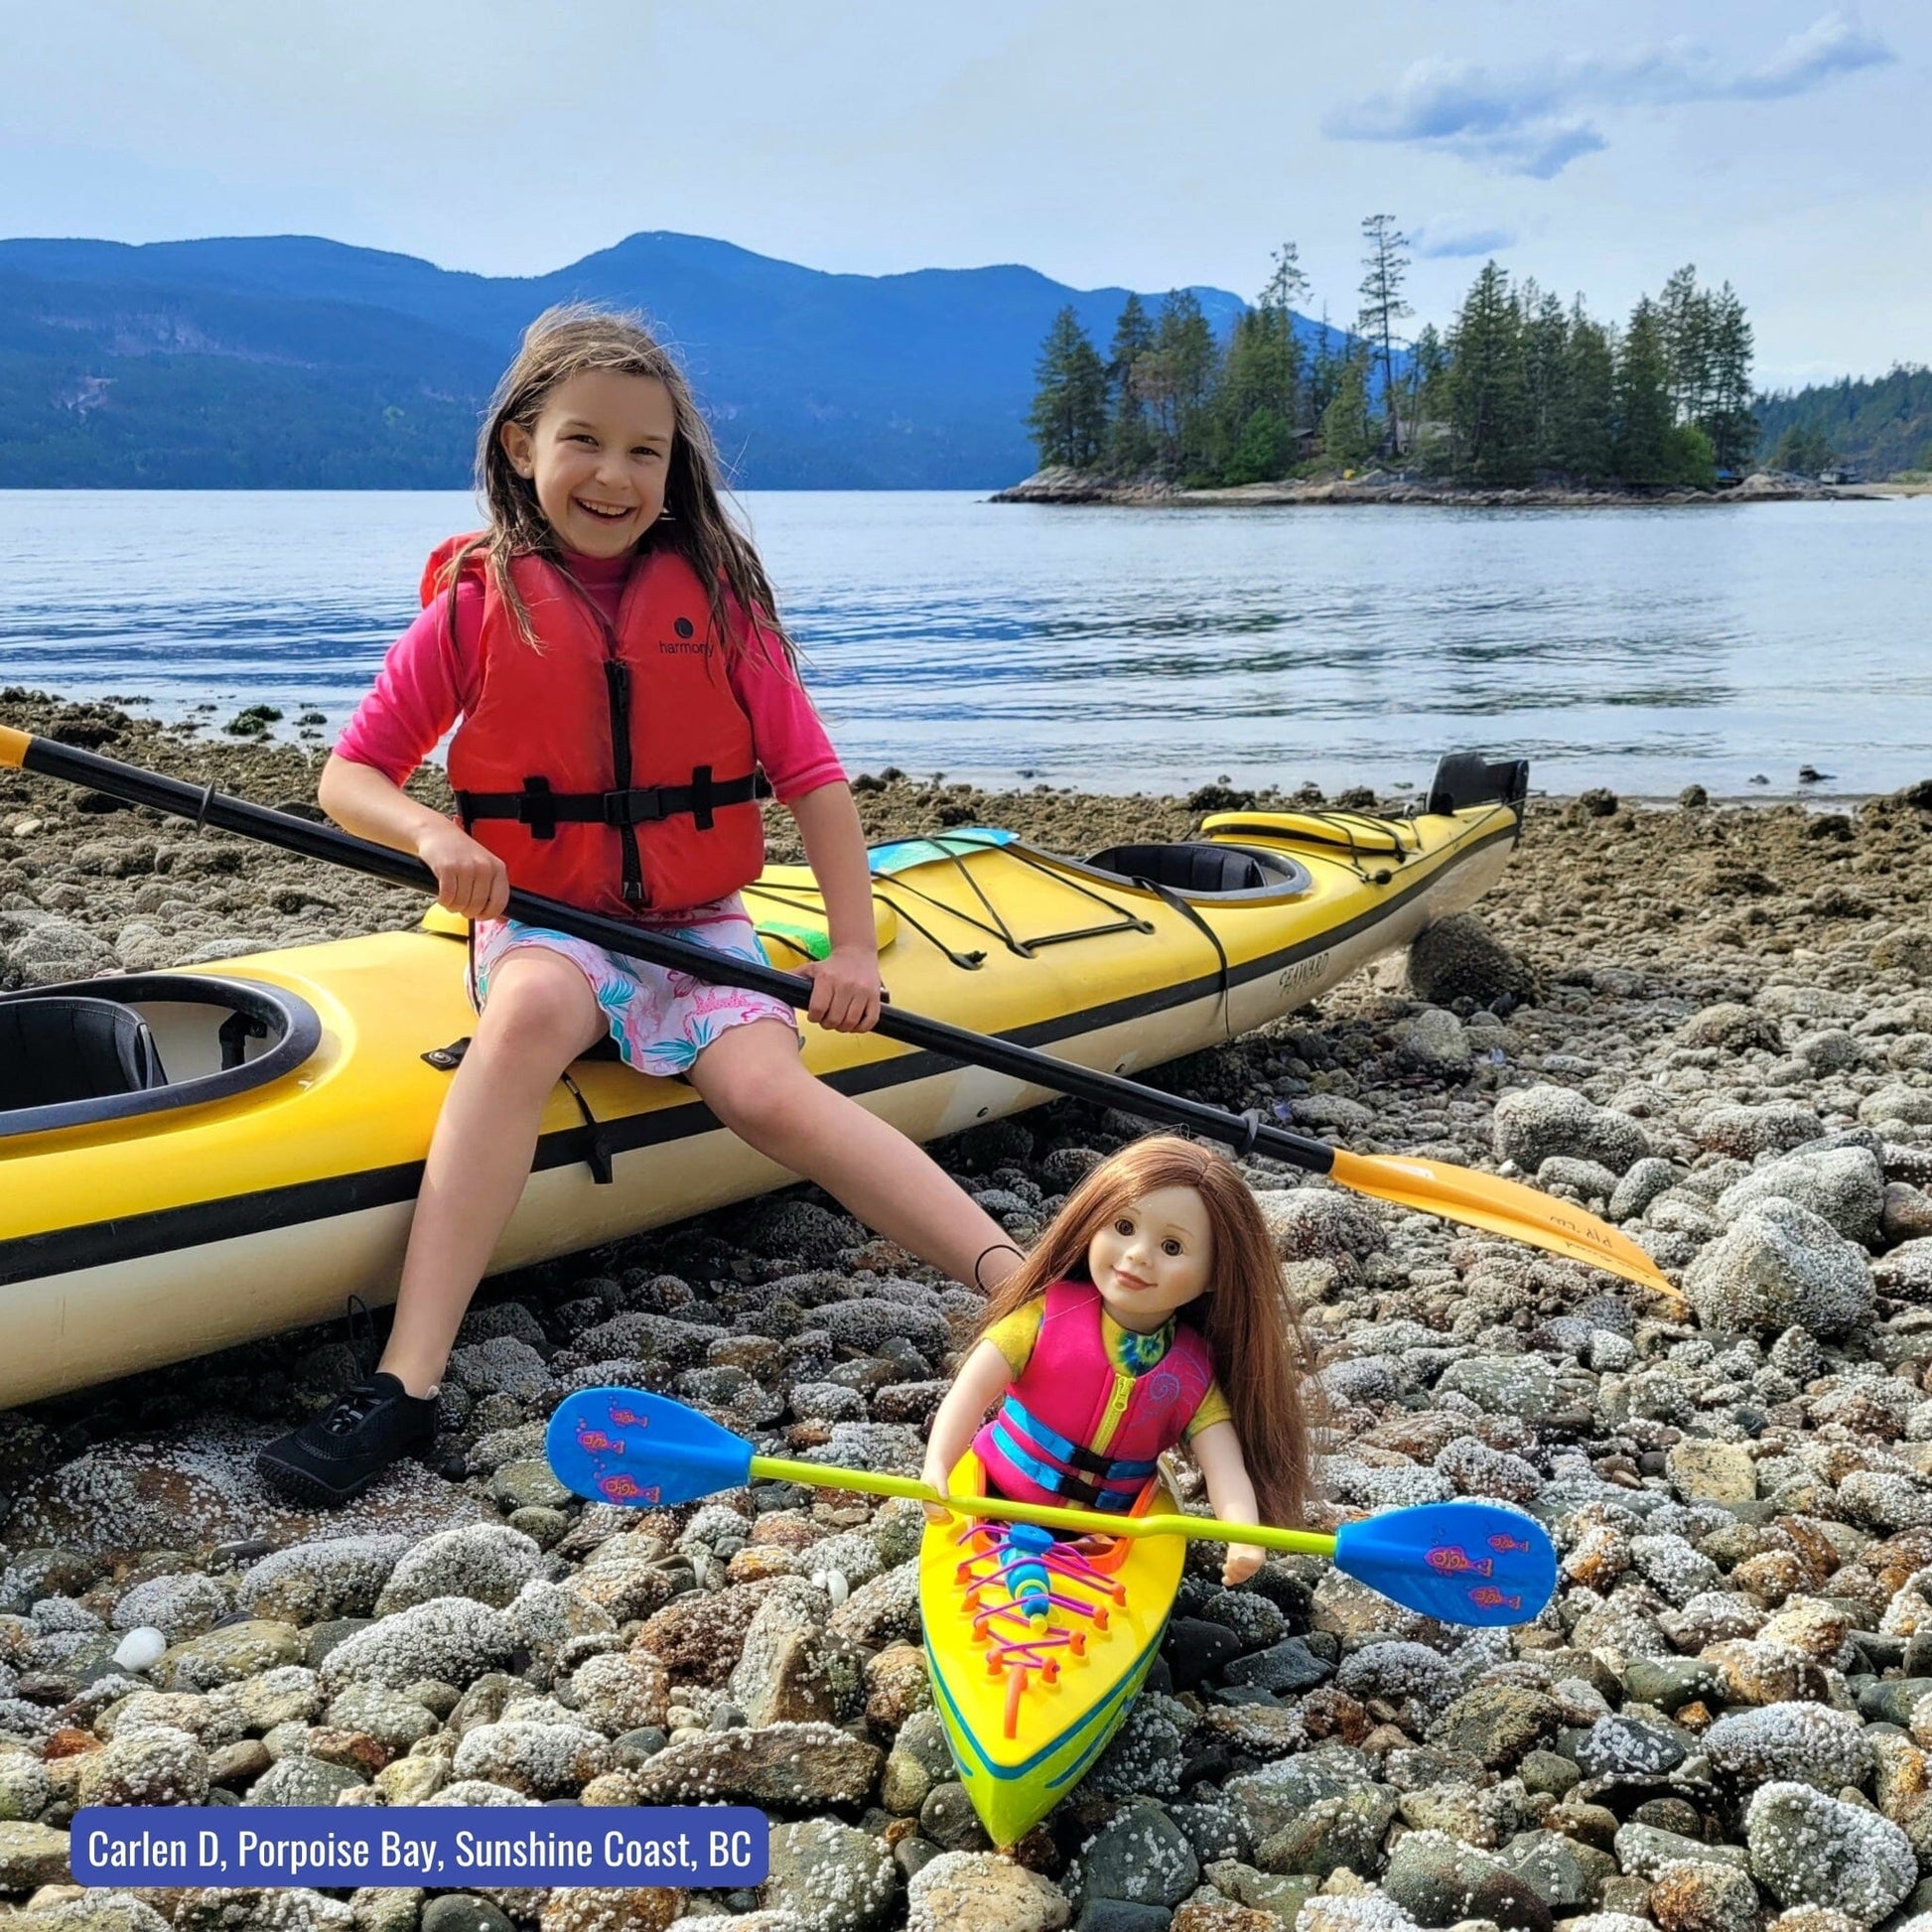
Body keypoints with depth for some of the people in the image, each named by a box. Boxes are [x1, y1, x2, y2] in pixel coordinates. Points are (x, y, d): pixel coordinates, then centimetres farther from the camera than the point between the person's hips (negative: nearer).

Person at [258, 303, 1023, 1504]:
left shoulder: (717, 592, 1)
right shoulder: (478, 602, -2)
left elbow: (810, 775, 0)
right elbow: (351, 775, 1)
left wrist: (856, 949, -8)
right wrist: (432, 834, -21)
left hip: (697, 924, 1)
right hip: (542, 923, -1)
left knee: (768, 1088, -27)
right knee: (531, 1014, -35)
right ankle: (407, 1383, -42)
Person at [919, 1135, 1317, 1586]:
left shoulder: (1192, 1374, -6)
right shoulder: (1050, 1313, -11)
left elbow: (1225, 1465, -16)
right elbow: (975, 1384, -19)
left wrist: (1242, 1537, -38)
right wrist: (936, 1468, -37)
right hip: (998, 1506, -1)